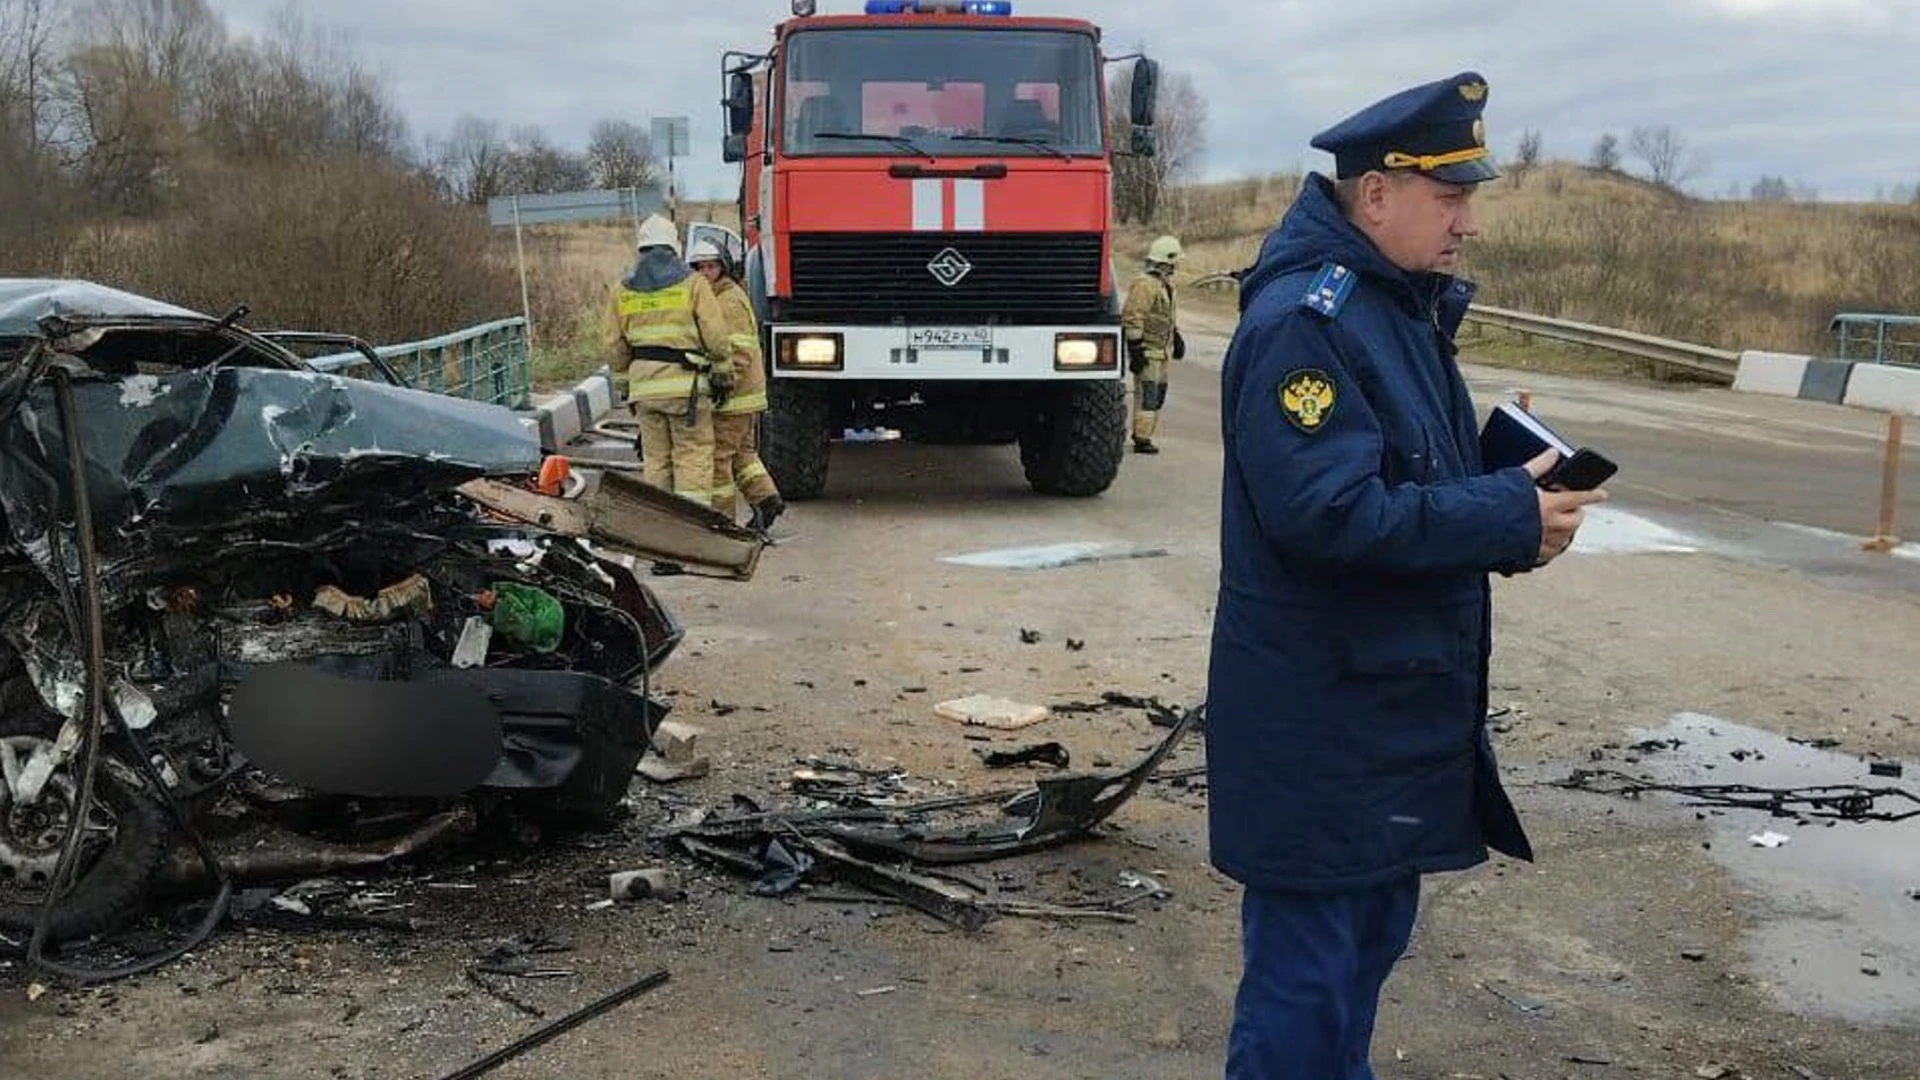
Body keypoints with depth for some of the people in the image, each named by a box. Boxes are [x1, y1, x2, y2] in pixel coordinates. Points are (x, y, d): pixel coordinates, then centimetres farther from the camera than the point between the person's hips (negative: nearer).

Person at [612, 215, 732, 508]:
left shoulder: (624, 291, 11)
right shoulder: (693, 283, -3)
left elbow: (618, 345, 14)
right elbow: (716, 335, -5)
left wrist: (626, 385, 22)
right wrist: (723, 374, 6)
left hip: (643, 385, 4)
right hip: (685, 382, -4)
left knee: (655, 458, 10)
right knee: (693, 455, -2)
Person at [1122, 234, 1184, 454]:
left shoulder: (1164, 284, 15)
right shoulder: (1145, 285, -17)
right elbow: (1132, 319, -21)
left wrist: (1176, 337, 30)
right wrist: (1136, 351, -23)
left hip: (1161, 352, 10)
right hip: (1147, 352, -10)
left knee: (1158, 394, 13)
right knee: (1147, 396, -9)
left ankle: (1142, 434, 21)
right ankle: (1142, 439, -7)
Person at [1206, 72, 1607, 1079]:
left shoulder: (1402, 306, 11)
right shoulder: (1304, 323, -20)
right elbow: (1327, 513, -28)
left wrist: (1513, 486, -1)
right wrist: (1509, 519, -21)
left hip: (1393, 699, 10)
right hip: (1319, 715, -10)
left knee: (1374, 929, 21)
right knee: (1307, 963, 1)